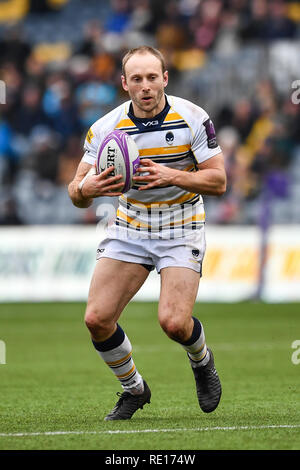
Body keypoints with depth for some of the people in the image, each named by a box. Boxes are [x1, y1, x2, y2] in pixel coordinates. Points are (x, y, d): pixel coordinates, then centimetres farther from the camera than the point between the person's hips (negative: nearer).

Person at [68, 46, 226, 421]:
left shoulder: (192, 118, -13)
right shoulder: (105, 128, -9)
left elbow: (218, 181, -12)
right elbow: (76, 193, -6)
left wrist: (172, 176, -29)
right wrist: (88, 188, -31)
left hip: (181, 229, -2)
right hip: (130, 229, 3)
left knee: (173, 322, -19)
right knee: (97, 319, -11)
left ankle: (202, 361, 18)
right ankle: (133, 389, 15)